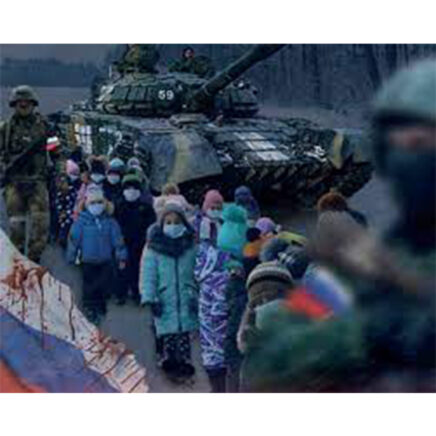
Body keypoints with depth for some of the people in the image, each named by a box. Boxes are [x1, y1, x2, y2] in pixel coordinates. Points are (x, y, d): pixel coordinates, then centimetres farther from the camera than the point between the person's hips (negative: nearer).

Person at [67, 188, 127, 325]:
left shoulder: (110, 222, 0)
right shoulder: (81, 221, -7)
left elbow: (117, 239, 5)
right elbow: (73, 240, -2)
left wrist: (121, 257, 5)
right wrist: (71, 258, 0)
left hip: (106, 261, 2)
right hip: (88, 261, -2)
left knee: (105, 287, 7)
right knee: (90, 288, 4)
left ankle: (100, 308, 27)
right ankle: (90, 311, 16)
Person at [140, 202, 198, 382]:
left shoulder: (190, 245, 3)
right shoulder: (153, 247, -2)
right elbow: (148, 274, -4)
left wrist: (196, 295, 2)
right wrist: (150, 298, -10)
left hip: (186, 298, 1)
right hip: (164, 299, -1)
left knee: (185, 332, 2)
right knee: (168, 334, -1)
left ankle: (185, 364, 11)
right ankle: (170, 362, 11)